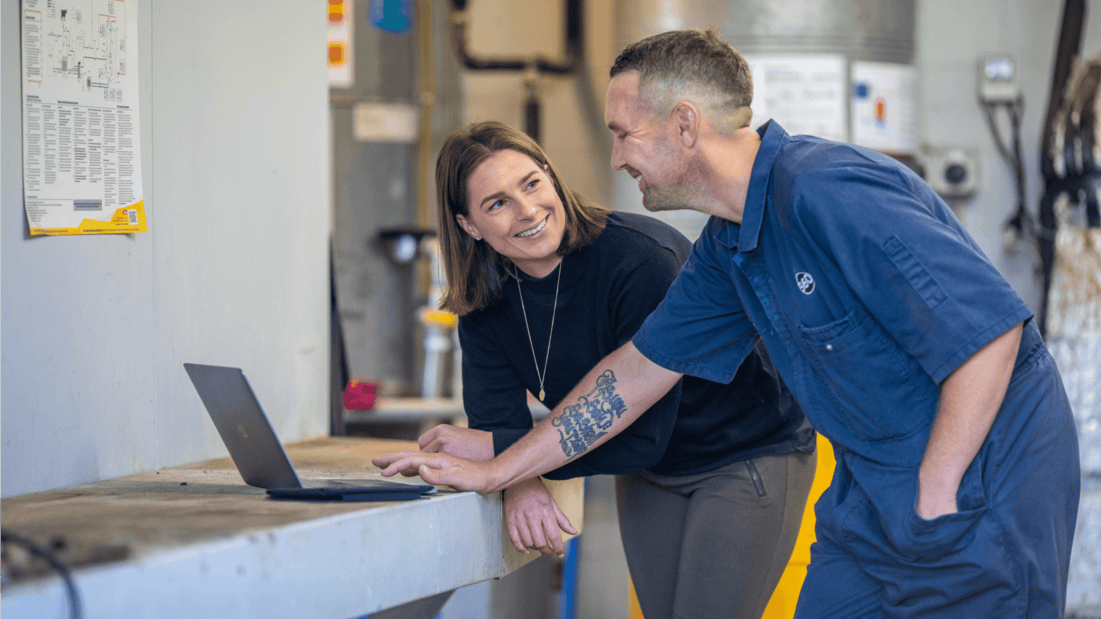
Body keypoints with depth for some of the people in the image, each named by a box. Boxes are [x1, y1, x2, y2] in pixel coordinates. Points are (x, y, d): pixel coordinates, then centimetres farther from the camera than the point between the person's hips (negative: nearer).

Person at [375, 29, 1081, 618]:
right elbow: (642, 366, 17)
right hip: (871, 488, 9)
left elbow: (989, 329, -26)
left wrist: (935, 499, -20)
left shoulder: (830, 194, -24)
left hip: (982, 480, -9)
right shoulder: (727, 248, 7)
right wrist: (495, 472, 18)